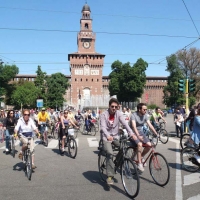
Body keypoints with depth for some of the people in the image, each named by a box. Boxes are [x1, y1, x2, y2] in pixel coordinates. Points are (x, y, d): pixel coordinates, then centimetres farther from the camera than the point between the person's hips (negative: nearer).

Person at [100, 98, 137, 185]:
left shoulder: (119, 114, -2)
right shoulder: (104, 115, -11)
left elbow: (125, 124, -15)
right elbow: (103, 127, -24)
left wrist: (131, 133, -30)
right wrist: (108, 136, -42)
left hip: (116, 136, 4)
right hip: (106, 137, -4)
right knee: (110, 153, -23)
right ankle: (109, 176, -15)